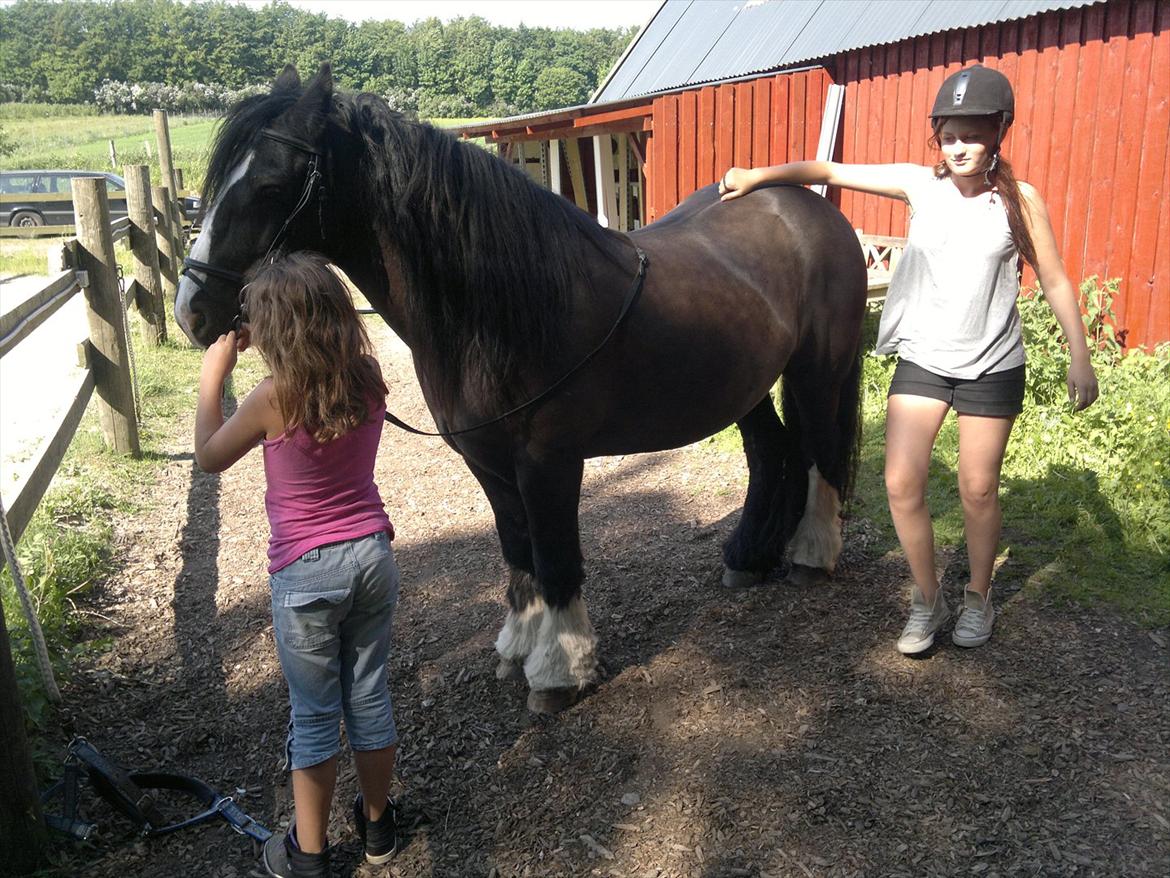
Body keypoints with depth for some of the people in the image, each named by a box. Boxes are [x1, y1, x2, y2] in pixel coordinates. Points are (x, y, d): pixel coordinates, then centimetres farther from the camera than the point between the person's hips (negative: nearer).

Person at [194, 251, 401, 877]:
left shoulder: (275, 397, -20)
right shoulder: (369, 381, -6)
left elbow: (208, 457, -3)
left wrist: (213, 376, 4)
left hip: (306, 574, -4)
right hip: (372, 555, 5)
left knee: (313, 715, 11)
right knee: (369, 696, 19)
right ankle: (377, 824, 37)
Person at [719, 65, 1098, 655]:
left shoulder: (1019, 200, -5)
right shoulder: (918, 185, -3)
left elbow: (1055, 283, 1)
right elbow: (830, 172, -2)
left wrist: (1080, 358, 1)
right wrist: (758, 176, -11)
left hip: (992, 367, -1)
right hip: (921, 359, 1)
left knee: (978, 490, 6)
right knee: (902, 483, -5)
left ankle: (979, 596, 30)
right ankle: (927, 600, 16)